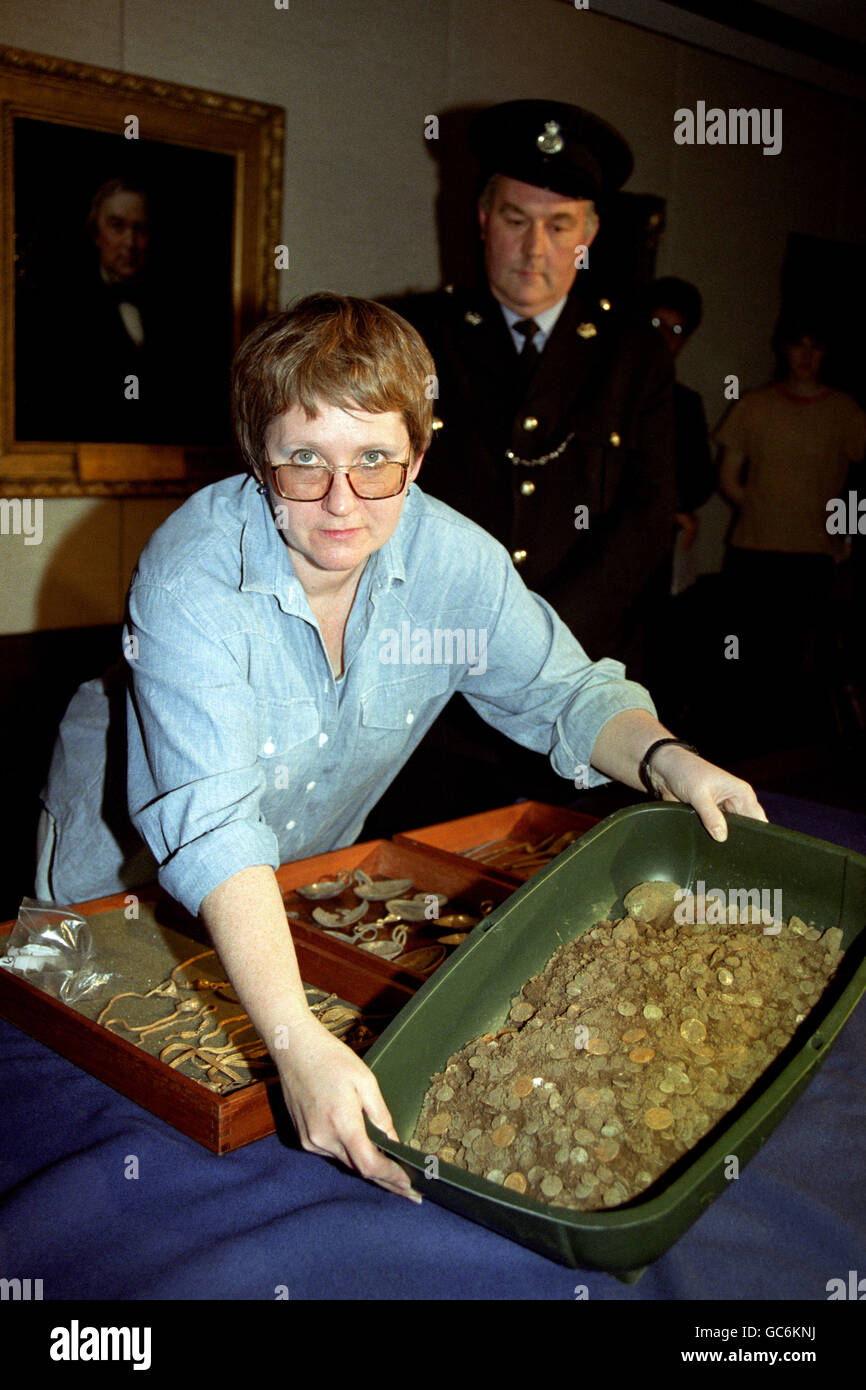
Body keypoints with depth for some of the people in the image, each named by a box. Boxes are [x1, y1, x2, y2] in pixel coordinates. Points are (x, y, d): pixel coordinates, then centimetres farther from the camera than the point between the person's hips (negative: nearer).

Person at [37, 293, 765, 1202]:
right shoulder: (193, 577, -37)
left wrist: (665, 761, -29)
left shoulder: (454, 558, -22)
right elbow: (213, 826, -47)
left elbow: (565, 691, -9)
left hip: (313, 871, 4)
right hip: (127, 869, -3)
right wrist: (296, 1042, -57)